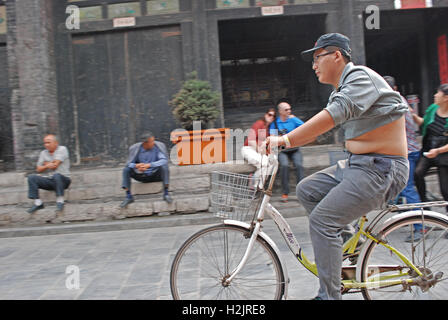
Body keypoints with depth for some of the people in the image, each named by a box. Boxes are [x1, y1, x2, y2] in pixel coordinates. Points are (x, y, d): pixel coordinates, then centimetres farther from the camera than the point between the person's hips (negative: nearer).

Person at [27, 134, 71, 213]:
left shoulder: (62, 149, 0)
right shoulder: (43, 153, 17)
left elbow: (55, 165, -10)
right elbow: (38, 169, 9)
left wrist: (46, 163, 7)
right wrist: (47, 166, -11)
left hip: (63, 179, -5)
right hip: (48, 181, 5)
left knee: (56, 175, -38)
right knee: (31, 177, -16)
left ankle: (60, 201, -28)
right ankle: (38, 203, -16)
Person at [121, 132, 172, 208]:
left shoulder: (159, 146, -13)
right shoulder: (135, 148, -10)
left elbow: (164, 160, -24)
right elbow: (129, 163, -10)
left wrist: (149, 165, -38)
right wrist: (136, 166, -35)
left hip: (155, 175, -1)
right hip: (141, 176, 1)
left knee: (164, 167, -31)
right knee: (126, 170, -20)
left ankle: (166, 194, -22)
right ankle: (129, 197, -16)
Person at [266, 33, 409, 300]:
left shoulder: (362, 77, -14)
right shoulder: (341, 90, 17)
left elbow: (333, 115, -31)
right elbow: (318, 128, 16)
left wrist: (285, 140, -34)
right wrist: (279, 142, 6)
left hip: (381, 170, -10)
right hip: (357, 165, 10)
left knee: (322, 219, -14)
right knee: (306, 190, 8)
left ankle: (330, 295, -5)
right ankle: (340, 244, 14)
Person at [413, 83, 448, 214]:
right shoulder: (432, 108, 0)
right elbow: (423, 123, 19)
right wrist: (413, 115, 5)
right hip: (427, 151, 4)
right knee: (418, 172, -21)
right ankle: (424, 202, -5)